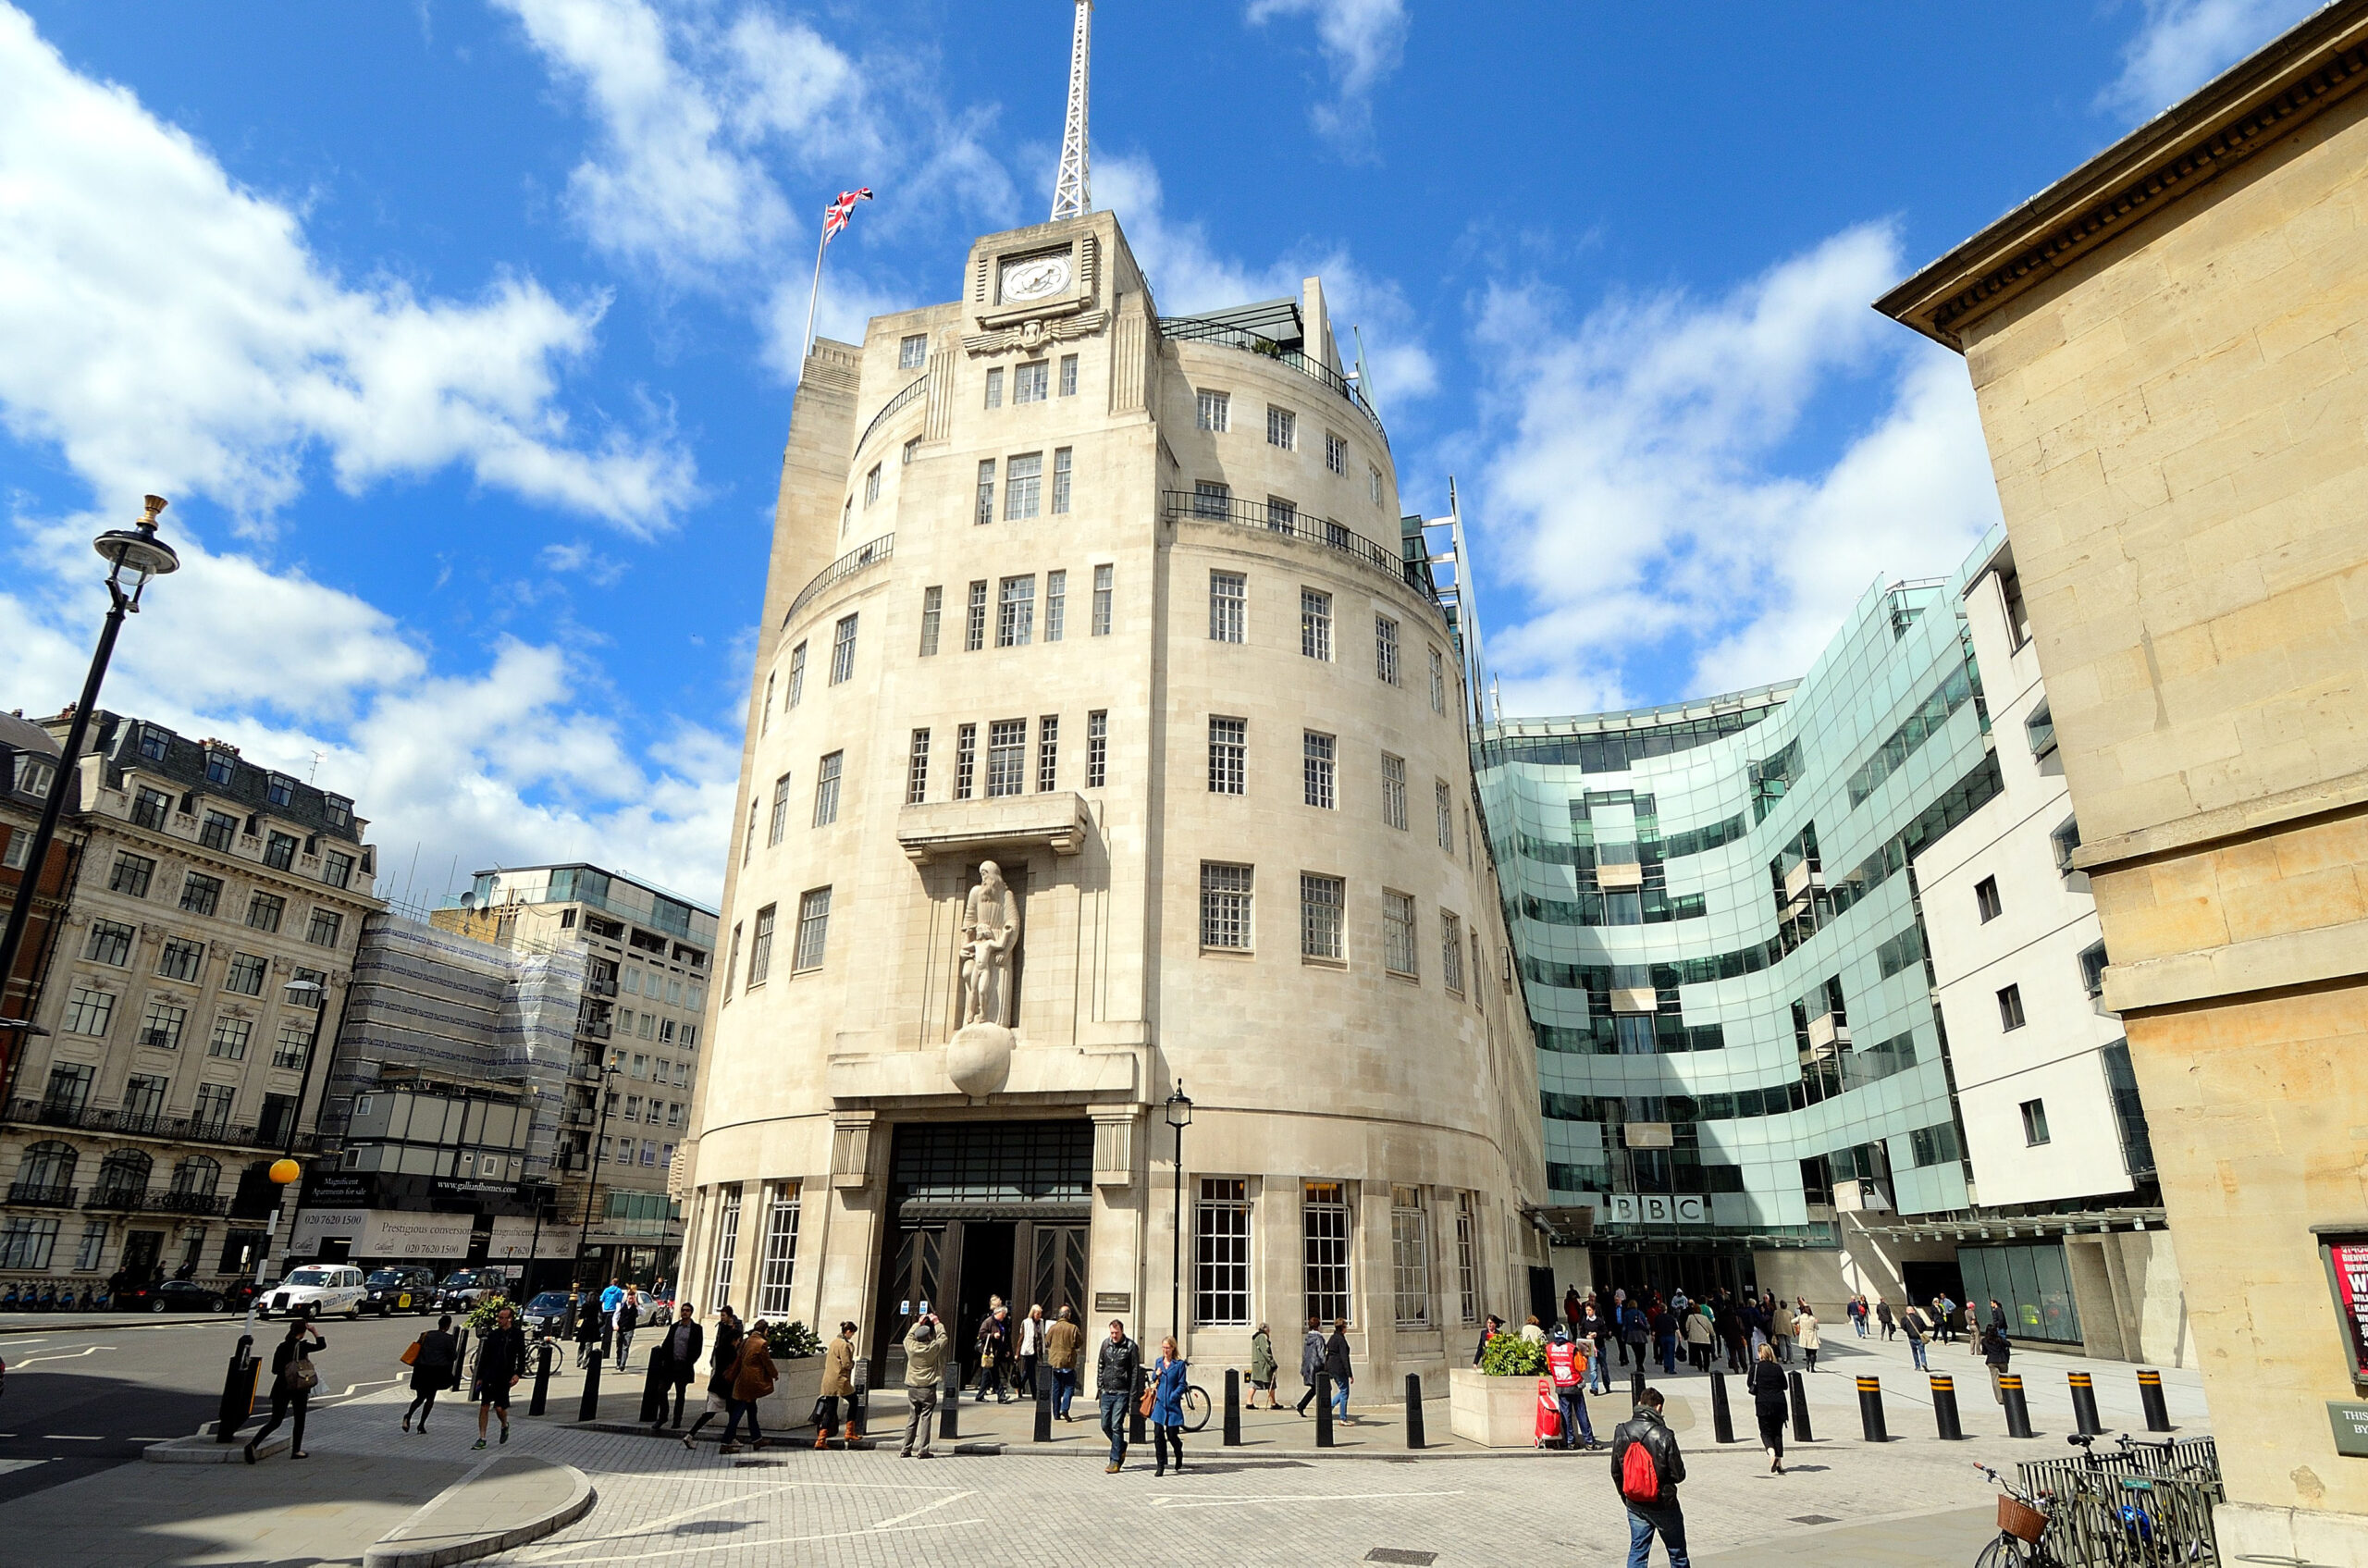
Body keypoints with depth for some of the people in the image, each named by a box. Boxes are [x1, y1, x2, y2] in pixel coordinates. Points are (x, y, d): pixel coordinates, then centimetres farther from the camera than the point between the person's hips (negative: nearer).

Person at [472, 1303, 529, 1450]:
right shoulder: (492, 1334, 6)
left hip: (504, 1378, -3)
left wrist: (518, 1374, -14)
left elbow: (522, 1356, -3)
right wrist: (480, 1377, 8)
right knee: (484, 1407, 1)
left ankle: (505, 1425, 28)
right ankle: (481, 1439, 10)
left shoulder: (517, 1335, -2)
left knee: (499, 1408, -3)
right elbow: (484, 1357, 11)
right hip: (489, 1376, 3)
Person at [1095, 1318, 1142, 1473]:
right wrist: (1099, 1387, 11)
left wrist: (1132, 1395, -9)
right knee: (1105, 1425, 7)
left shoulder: (1131, 1347, -7)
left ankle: (1115, 1461, 1)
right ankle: (1121, 1447, 31)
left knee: (1116, 1426, -8)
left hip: (1122, 1393, -5)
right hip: (1107, 1392, 5)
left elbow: (1135, 1371, -6)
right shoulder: (1106, 1344, 6)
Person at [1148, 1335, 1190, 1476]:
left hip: (1173, 1405, -3)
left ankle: (1179, 1456, 33)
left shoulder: (1179, 1364, -3)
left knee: (1172, 1434, 3)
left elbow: (1182, 1385, -4)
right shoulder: (1158, 1362, 10)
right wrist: (1155, 1375, 0)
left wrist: (1173, 1397, -15)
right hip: (1159, 1404, 3)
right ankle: (1160, 1466, 5)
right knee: (1158, 1434, -5)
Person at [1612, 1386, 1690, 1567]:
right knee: (1677, 1552, 17)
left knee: (1637, 1551, 12)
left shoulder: (1621, 1432, -6)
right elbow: (1679, 1474, -14)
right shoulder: (1664, 1435, -21)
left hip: (1635, 1504, 3)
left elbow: (1616, 1472, 2)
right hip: (1663, 1505, -3)